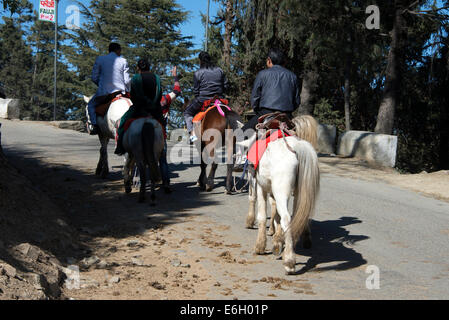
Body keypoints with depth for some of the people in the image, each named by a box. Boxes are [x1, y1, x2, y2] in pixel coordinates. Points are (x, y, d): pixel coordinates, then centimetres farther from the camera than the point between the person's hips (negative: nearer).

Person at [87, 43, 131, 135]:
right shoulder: (123, 61, 3)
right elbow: (127, 80, -1)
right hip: (120, 91, 1)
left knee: (91, 104, 24)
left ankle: (94, 125, 4)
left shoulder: (100, 59, 3)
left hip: (104, 91, -1)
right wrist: (128, 91, 16)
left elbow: (94, 78, 4)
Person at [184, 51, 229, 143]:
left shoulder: (198, 73, -4)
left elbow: (196, 90, -3)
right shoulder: (220, 71, 8)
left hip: (202, 100, -4)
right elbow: (226, 85, 9)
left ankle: (193, 134, -4)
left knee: (187, 113, 16)